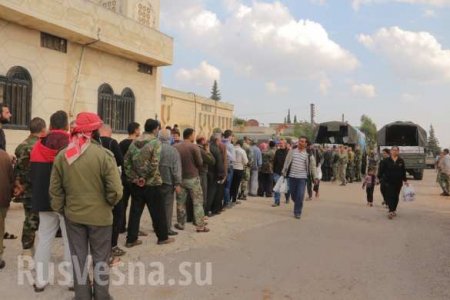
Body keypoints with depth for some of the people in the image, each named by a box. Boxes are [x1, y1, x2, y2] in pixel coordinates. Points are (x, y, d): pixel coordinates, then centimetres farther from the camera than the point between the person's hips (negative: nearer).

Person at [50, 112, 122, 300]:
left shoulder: (62, 155, -5)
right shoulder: (104, 155, -18)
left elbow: (55, 190, 0)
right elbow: (115, 191, -19)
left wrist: (60, 210, 13)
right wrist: (109, 203, 1)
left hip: (73, 215, 3)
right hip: (100, 215, -3)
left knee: (78, 258, 17)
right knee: (100, 259, 14)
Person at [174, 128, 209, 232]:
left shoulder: (175, 147, -2)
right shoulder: (194, 147, -12)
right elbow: (200, 163, -9)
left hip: (180, 178, 4)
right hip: (193, 178, -4)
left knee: (180, 202, 13)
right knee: (198, 202, 4)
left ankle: (180, 224, 20)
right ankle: (200, 225, 5)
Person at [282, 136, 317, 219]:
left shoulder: (308, 154, -1)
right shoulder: (292, 151, 4)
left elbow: (312, 166, 4)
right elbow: (287, 162, 11)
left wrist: (315, 177, 2)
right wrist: (284, 172, 12)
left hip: (302, 178, -2)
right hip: (292, 176, 2)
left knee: (300, 196, -7)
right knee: (293, 195, 10)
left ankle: (297, 212, 4)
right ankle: (298, 206, 38)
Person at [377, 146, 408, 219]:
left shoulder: (401, 161, 4)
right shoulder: (387, 160, -2)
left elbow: (403, 171, 10)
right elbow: (381, 169, -1)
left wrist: (405, 180, 11)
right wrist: (379, 177, -3)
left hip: (398, 182, 3)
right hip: (388, 181, -3)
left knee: (396, 196, 10)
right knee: (390, 196, -9)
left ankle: (394, 210, 25)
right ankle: (391, 211, -12)